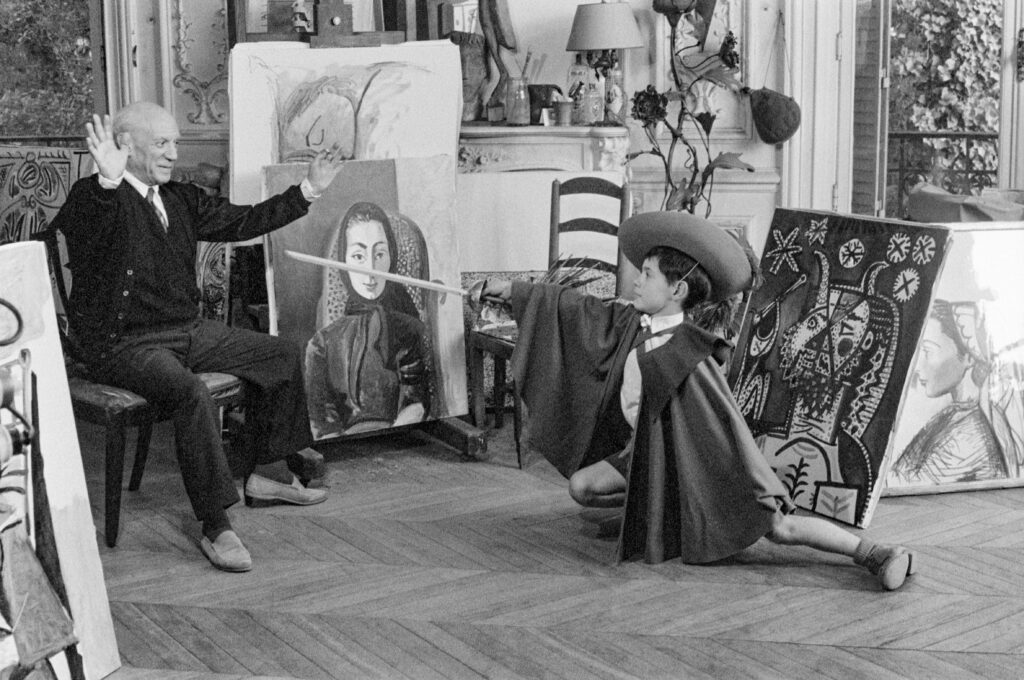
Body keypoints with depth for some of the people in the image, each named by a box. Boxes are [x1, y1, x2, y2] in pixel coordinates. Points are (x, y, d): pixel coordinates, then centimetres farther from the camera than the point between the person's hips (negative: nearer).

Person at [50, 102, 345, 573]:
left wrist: (307, 191, 14)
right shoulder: (93, 197, -13)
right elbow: (86, 228, -36)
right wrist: (108, 182, -57)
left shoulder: (181, 198, 11)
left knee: (283, 357, 9)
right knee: (192, 393, -35)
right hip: (122, 345, -8)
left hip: (188, 331, 9)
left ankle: (265, 474, 21)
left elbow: (241, 222, 18)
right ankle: (216, 529, -25)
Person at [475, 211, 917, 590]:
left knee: (778, 526, -14)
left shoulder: (689, 355, -26)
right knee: (581, 485, 5)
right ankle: (655, 507, 25)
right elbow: (577, 309, 7)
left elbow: (726, 423, -26)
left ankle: (874, 554, -7)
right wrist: (513, 290, 10)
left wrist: (758, 488, -24)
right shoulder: (632, 324, -5)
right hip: (645, 453, 8)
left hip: (698, 463, -8)